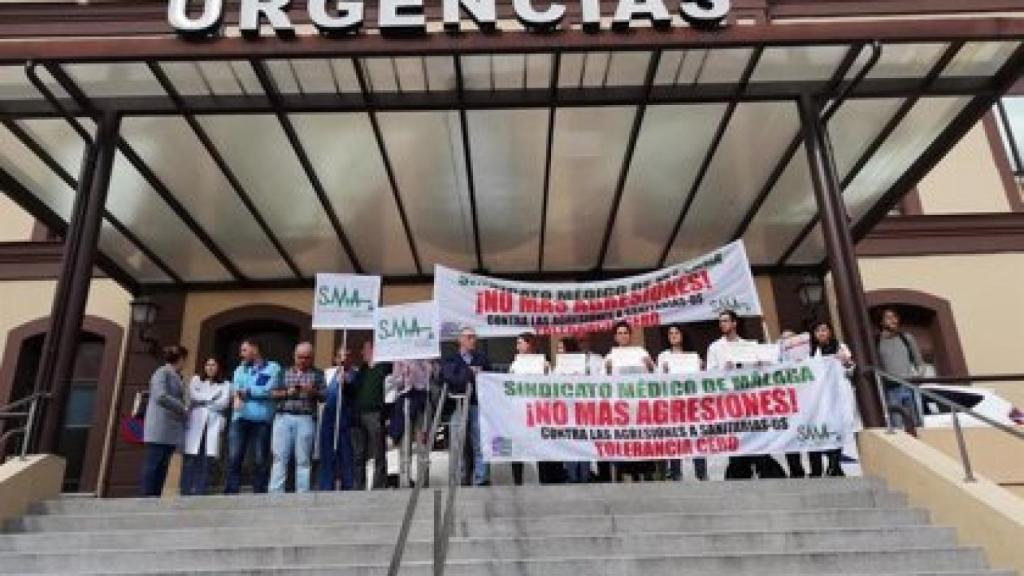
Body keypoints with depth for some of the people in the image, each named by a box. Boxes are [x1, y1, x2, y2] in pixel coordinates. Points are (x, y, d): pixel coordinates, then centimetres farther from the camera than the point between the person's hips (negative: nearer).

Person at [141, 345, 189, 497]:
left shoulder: (175, 376, 20)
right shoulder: (162, 373, -6)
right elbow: (161, 396, -18)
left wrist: (183, 409, 0)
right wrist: (183, 409, -11)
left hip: (171, 429, 8)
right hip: (160, 428, -8)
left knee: (162, 467, 6)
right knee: (153, 466, -8)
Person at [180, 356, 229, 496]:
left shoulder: (225, 384, 16)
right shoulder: (196, 380, 19)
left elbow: (224, 403, 0)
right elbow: (193, 396, 0)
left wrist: (203, 402, 0)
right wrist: (212, 397, -1)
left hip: (213, 424, 0)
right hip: (195, 424, 0)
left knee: (207, 461, -7)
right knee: (190, 460, -6)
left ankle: (199, 494, -7)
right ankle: (185, 494, -5)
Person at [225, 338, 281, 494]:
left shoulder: (273, 368, 7)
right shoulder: (240, 369, 23)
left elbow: (267, 390, -6)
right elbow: (234, 389, 9)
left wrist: (245, 391, 3)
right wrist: (237, 397, -14)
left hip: (262, 419, -3)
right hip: (240, 418, 4)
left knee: (260, 461, -3)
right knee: (234, 458, -7)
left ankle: (259, 495, 2)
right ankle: (231, 494, -6)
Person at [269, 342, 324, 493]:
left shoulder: (317, 374, 10)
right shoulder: (285, 372, 14)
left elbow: (324, 395, 3)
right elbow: (273, 393, 11)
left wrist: (313, 392, -16)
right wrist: (287, 393, -7)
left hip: (305, 419, -1)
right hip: (283, 417, 2)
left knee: (304, 460, 0)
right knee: (280, 457, -2)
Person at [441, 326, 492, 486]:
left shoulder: (482, 358, 15)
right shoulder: (450, 359, 11)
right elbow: (448, 377, -6)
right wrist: (470, 373, -6)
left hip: (478, 405, 0)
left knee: (480, 444, -4)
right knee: (460, 445, 3)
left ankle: (481, 479, 0)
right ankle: (462, 479, 13)